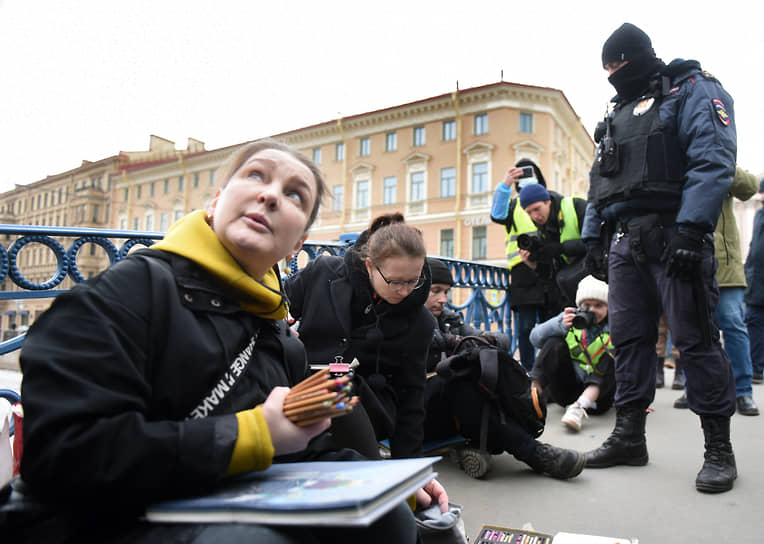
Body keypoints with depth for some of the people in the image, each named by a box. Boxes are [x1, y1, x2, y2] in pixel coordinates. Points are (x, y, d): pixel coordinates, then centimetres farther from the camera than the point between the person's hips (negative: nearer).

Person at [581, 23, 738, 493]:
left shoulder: (690, 89, 4)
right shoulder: (618, 113, 26)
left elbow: (713, 159, -11)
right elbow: (601, 181, 25)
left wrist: (691, 228, -22)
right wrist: (592, 235, 13)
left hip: (673, 236, -7)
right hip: (625, 242, 7)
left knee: (696, 339, -5)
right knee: (628, 337, 6)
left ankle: (719, 449, 8)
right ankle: (629, 437, 14)